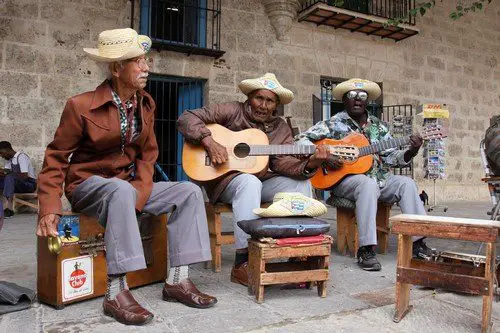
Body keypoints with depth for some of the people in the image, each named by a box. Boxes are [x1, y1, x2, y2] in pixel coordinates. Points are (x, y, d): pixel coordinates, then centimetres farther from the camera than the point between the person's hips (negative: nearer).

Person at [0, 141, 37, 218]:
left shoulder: (21, 156, -13)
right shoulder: (10, 159, 13)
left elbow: (24, 176, -23)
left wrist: (8, 173, -17)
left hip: (30, 184, -9)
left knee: (9, 177, -31)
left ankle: (7, 208, -38)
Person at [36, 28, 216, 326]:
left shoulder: (146, 104, 3)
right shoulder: (81, 106, -13)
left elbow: (148, 153, 6)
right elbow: (56, 157, -8)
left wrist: (140, 193, -10)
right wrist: (50, 209, -17)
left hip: (130, 184, 6)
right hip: (88, 184, -6)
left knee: (190, 192, -11)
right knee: (122, 191, -40)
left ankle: (178, 280, -13)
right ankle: (116, 293, -34)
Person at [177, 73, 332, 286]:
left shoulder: (280, 128, 8)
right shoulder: (232, 112, -4)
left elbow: (282, 161, -7)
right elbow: (187, 118, -8)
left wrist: (308, 163, -26)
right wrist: (208, 141, -24)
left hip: (261, 179, 5)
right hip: (224, 178, -5)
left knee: (301, 183, -15)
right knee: (250, 182, -37)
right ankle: (242, 264, -34)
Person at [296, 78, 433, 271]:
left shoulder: (378, 126, 13)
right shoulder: (334, 123, -2)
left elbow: (392, 159, 10)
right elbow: (301, 140, -8)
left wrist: (412, 151, -9)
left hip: (378, 178, 5)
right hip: (343, 180, -5)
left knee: (406, 183, -18)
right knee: (369, 184, -35)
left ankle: (417, 242, -14)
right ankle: (365, 250, -34)